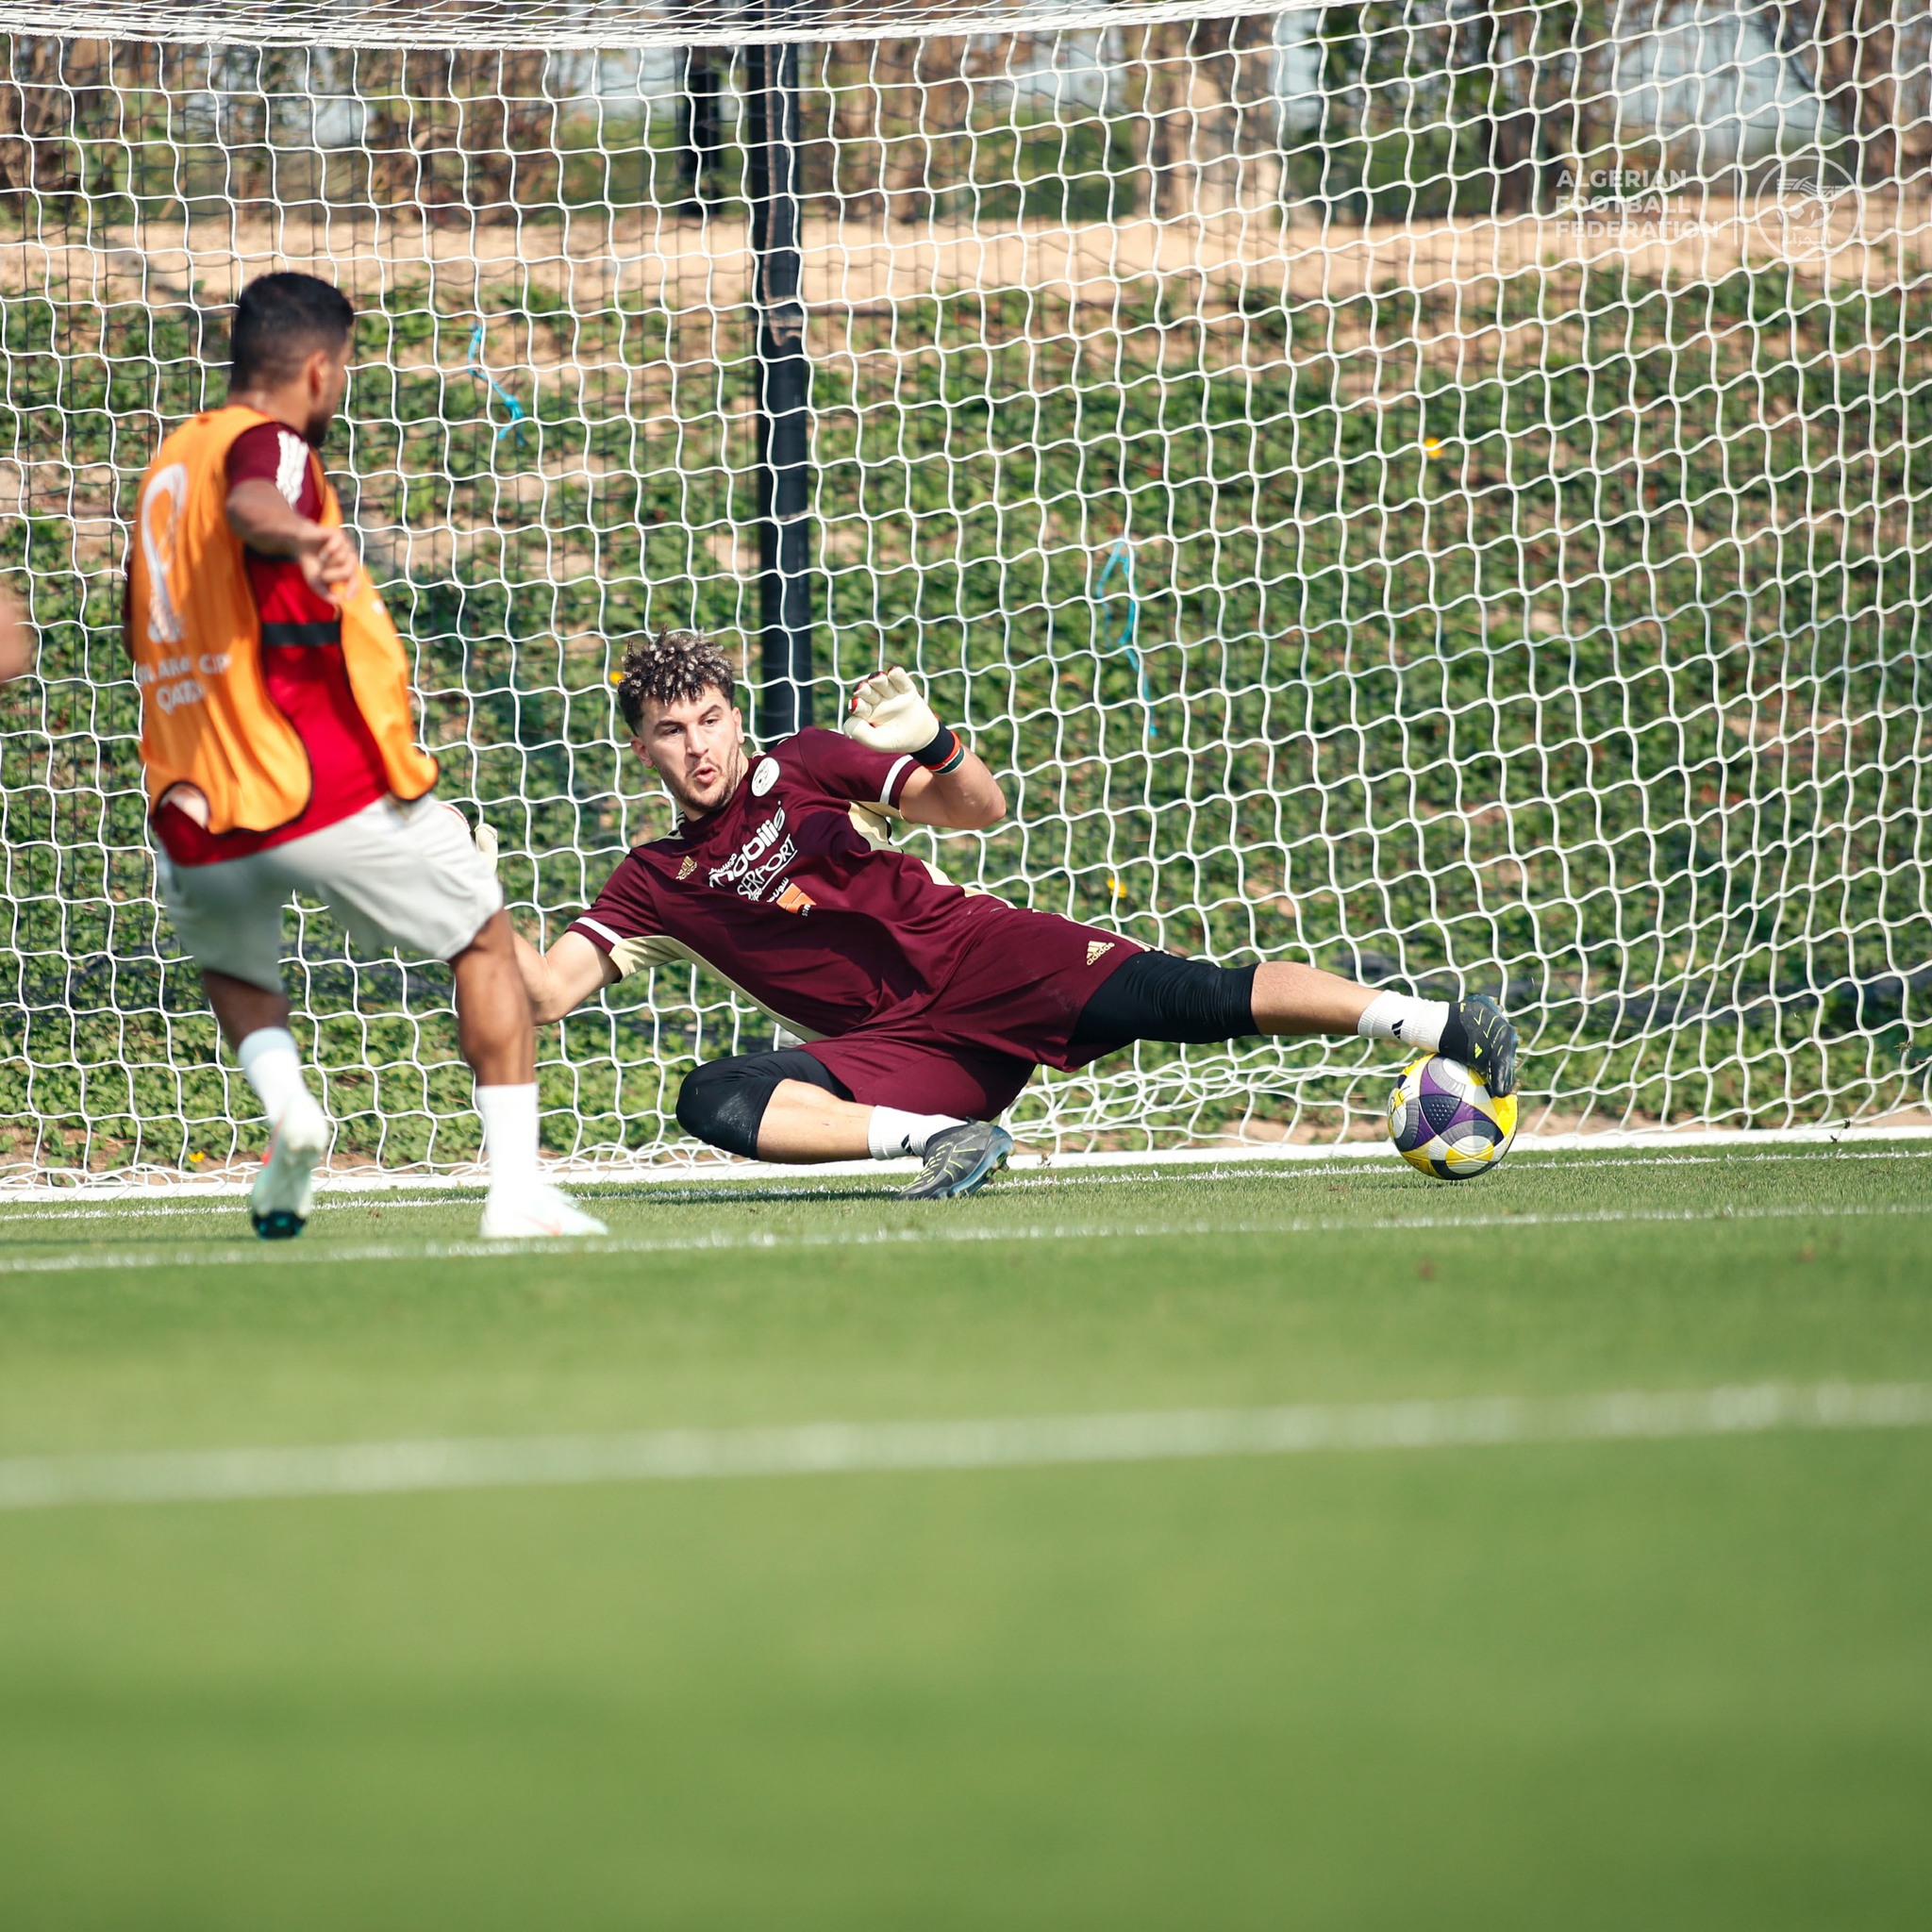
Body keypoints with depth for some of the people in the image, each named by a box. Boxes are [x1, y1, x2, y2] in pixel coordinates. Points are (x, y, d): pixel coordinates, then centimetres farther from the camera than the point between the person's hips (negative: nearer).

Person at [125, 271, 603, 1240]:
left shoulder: (168, 461, 17)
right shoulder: (268, 445, -8)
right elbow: (249, 503, -35)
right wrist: (303, 538, -57)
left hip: (199, 816, 7)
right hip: (330, 789, -6)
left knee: (231, 969, 33)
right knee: (484, 941, 13)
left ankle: (280, 1090, 1)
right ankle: (515, 1182, 2)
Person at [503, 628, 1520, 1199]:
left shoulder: (803, 768, 7)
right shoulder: (655, 884, 12)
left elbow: (983, 809, 2)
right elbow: (549, 988, 5)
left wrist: (929, 741, -18)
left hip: (977, 956, -2)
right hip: (902, 1049, 2)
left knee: (1185, 998, -25)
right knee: (713, 1101, -24)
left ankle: (1442, 1024, -30)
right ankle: (943, 1138, -30)